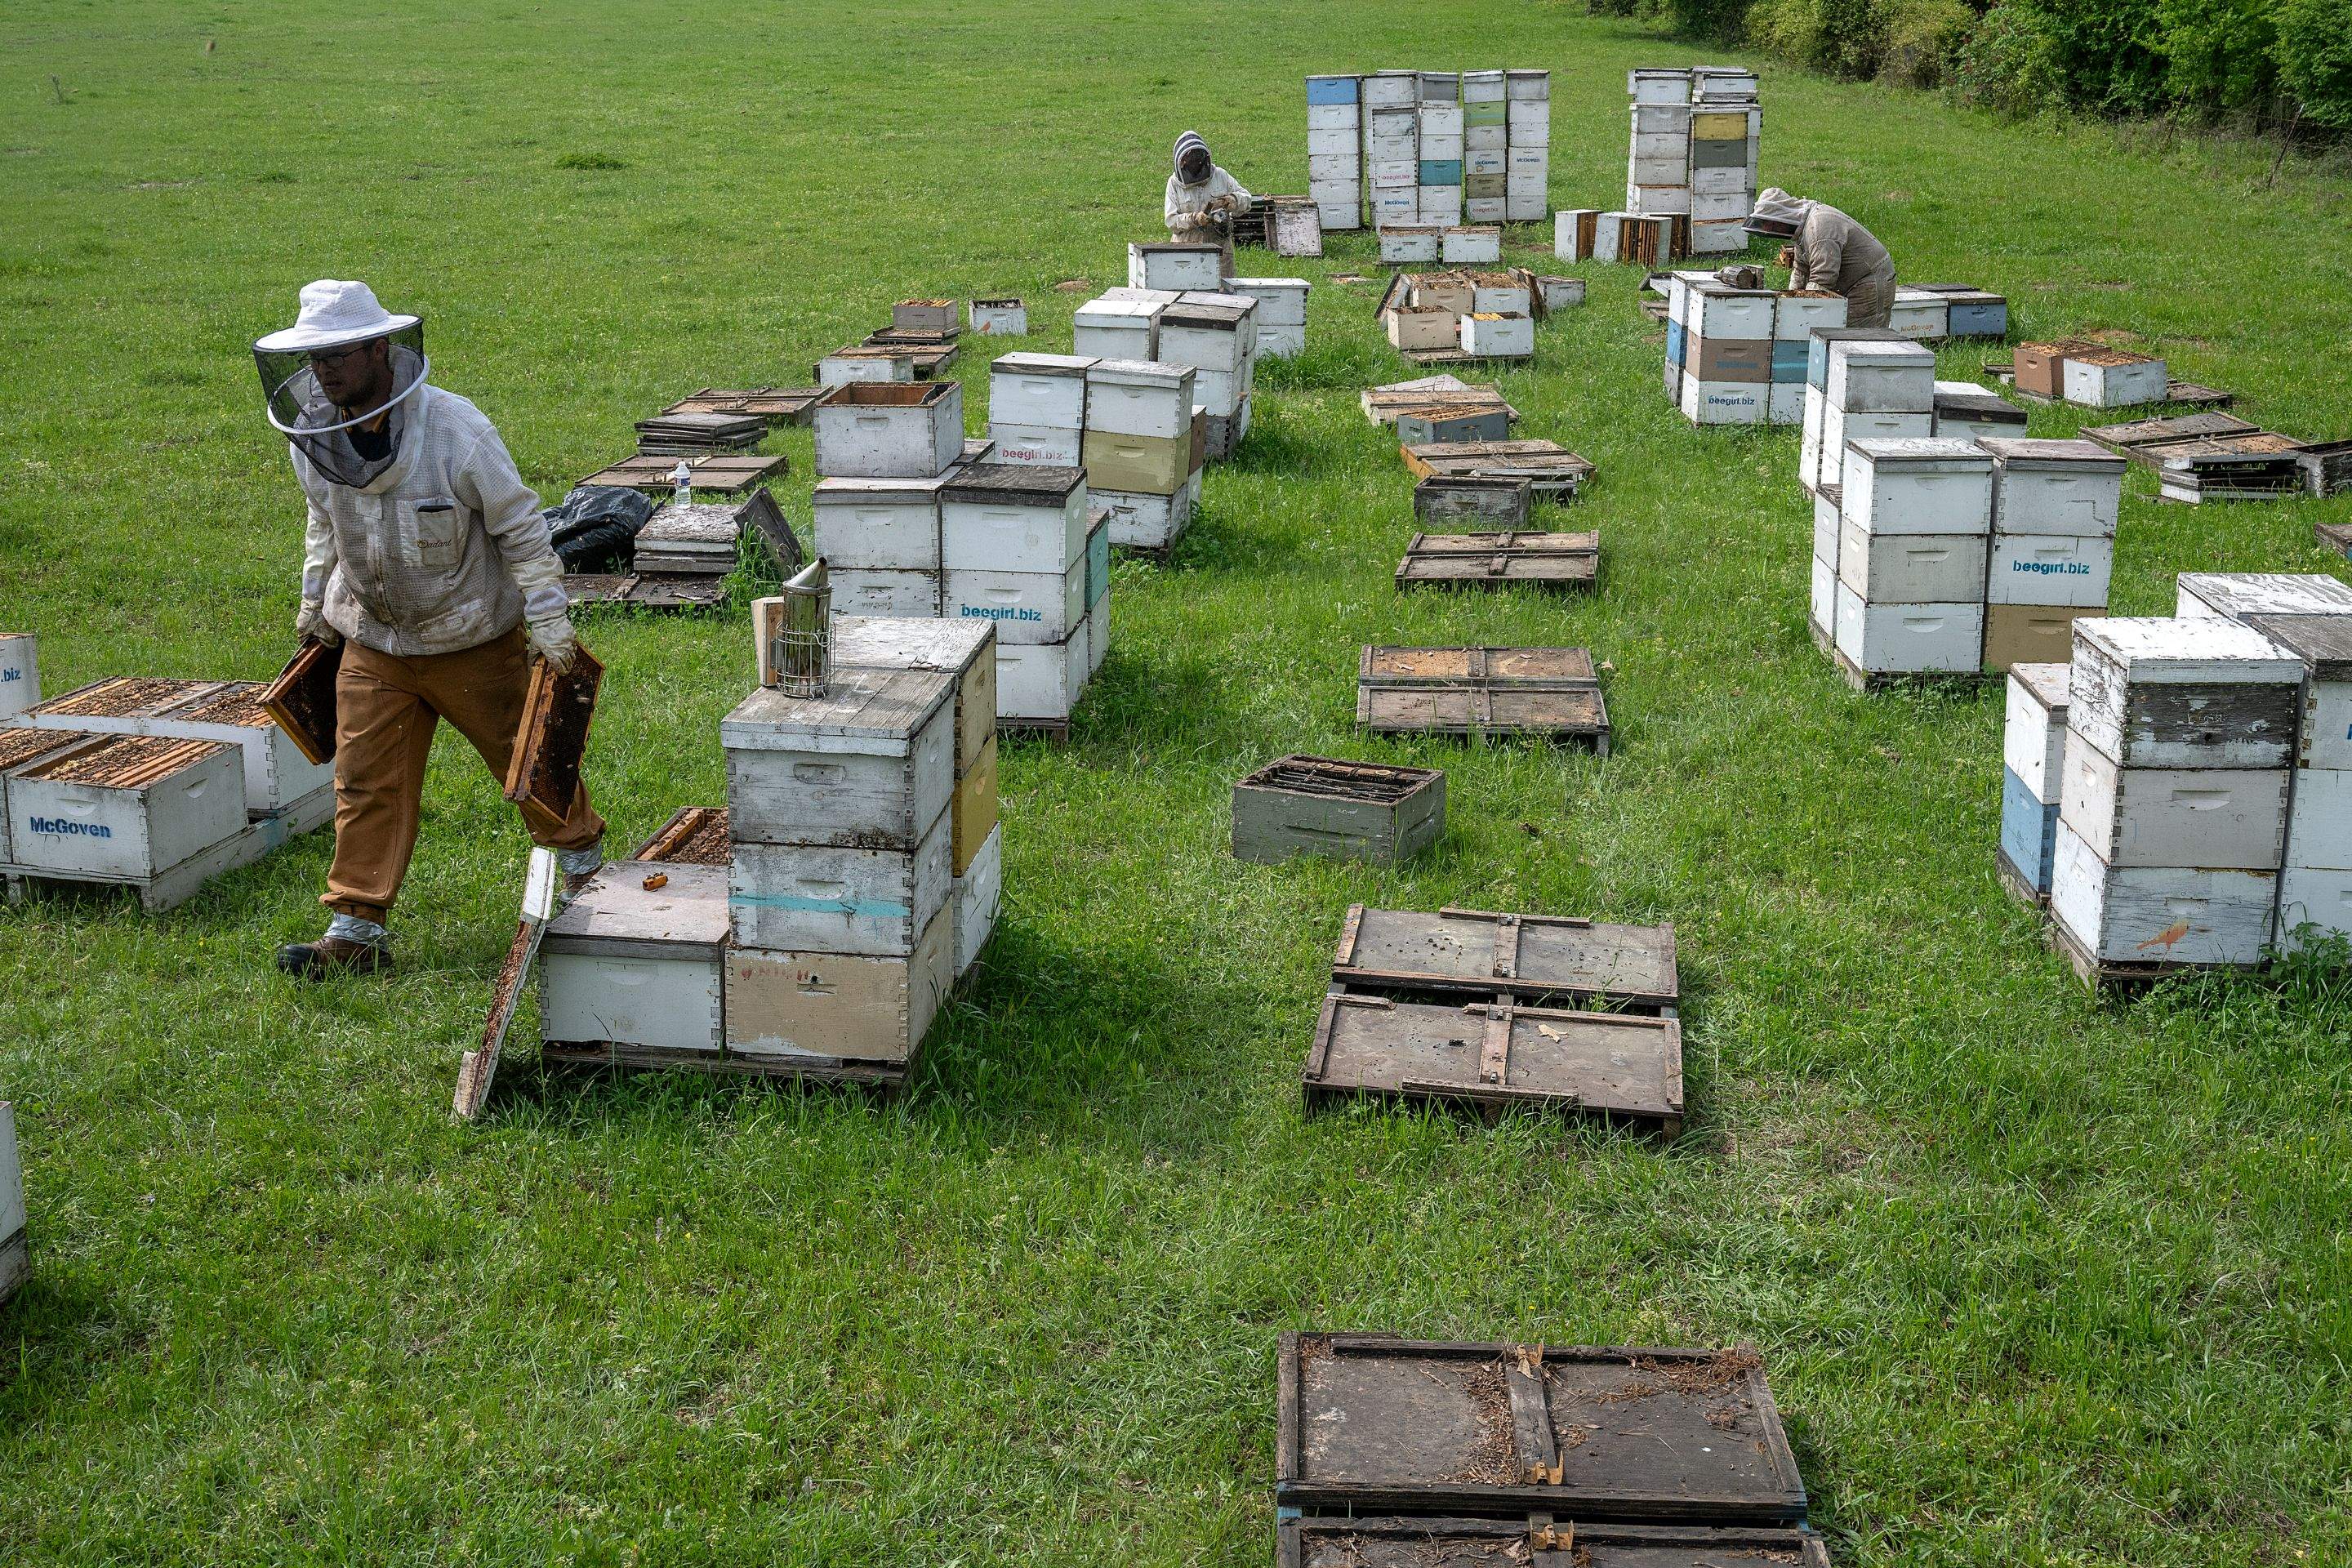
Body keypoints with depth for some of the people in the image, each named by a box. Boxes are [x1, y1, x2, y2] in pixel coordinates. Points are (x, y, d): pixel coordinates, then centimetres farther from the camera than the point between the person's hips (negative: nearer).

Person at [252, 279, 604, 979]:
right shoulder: (313, 436, -7)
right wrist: (315, 598, 18)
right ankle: (357, 928, 7)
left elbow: (520, 526, -14)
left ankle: (583, 856, 37)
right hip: (373, 642, 4)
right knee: (366, 783, 1)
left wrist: (547, 619, -13)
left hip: (473, 639, -4)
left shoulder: (455, 429, -23)